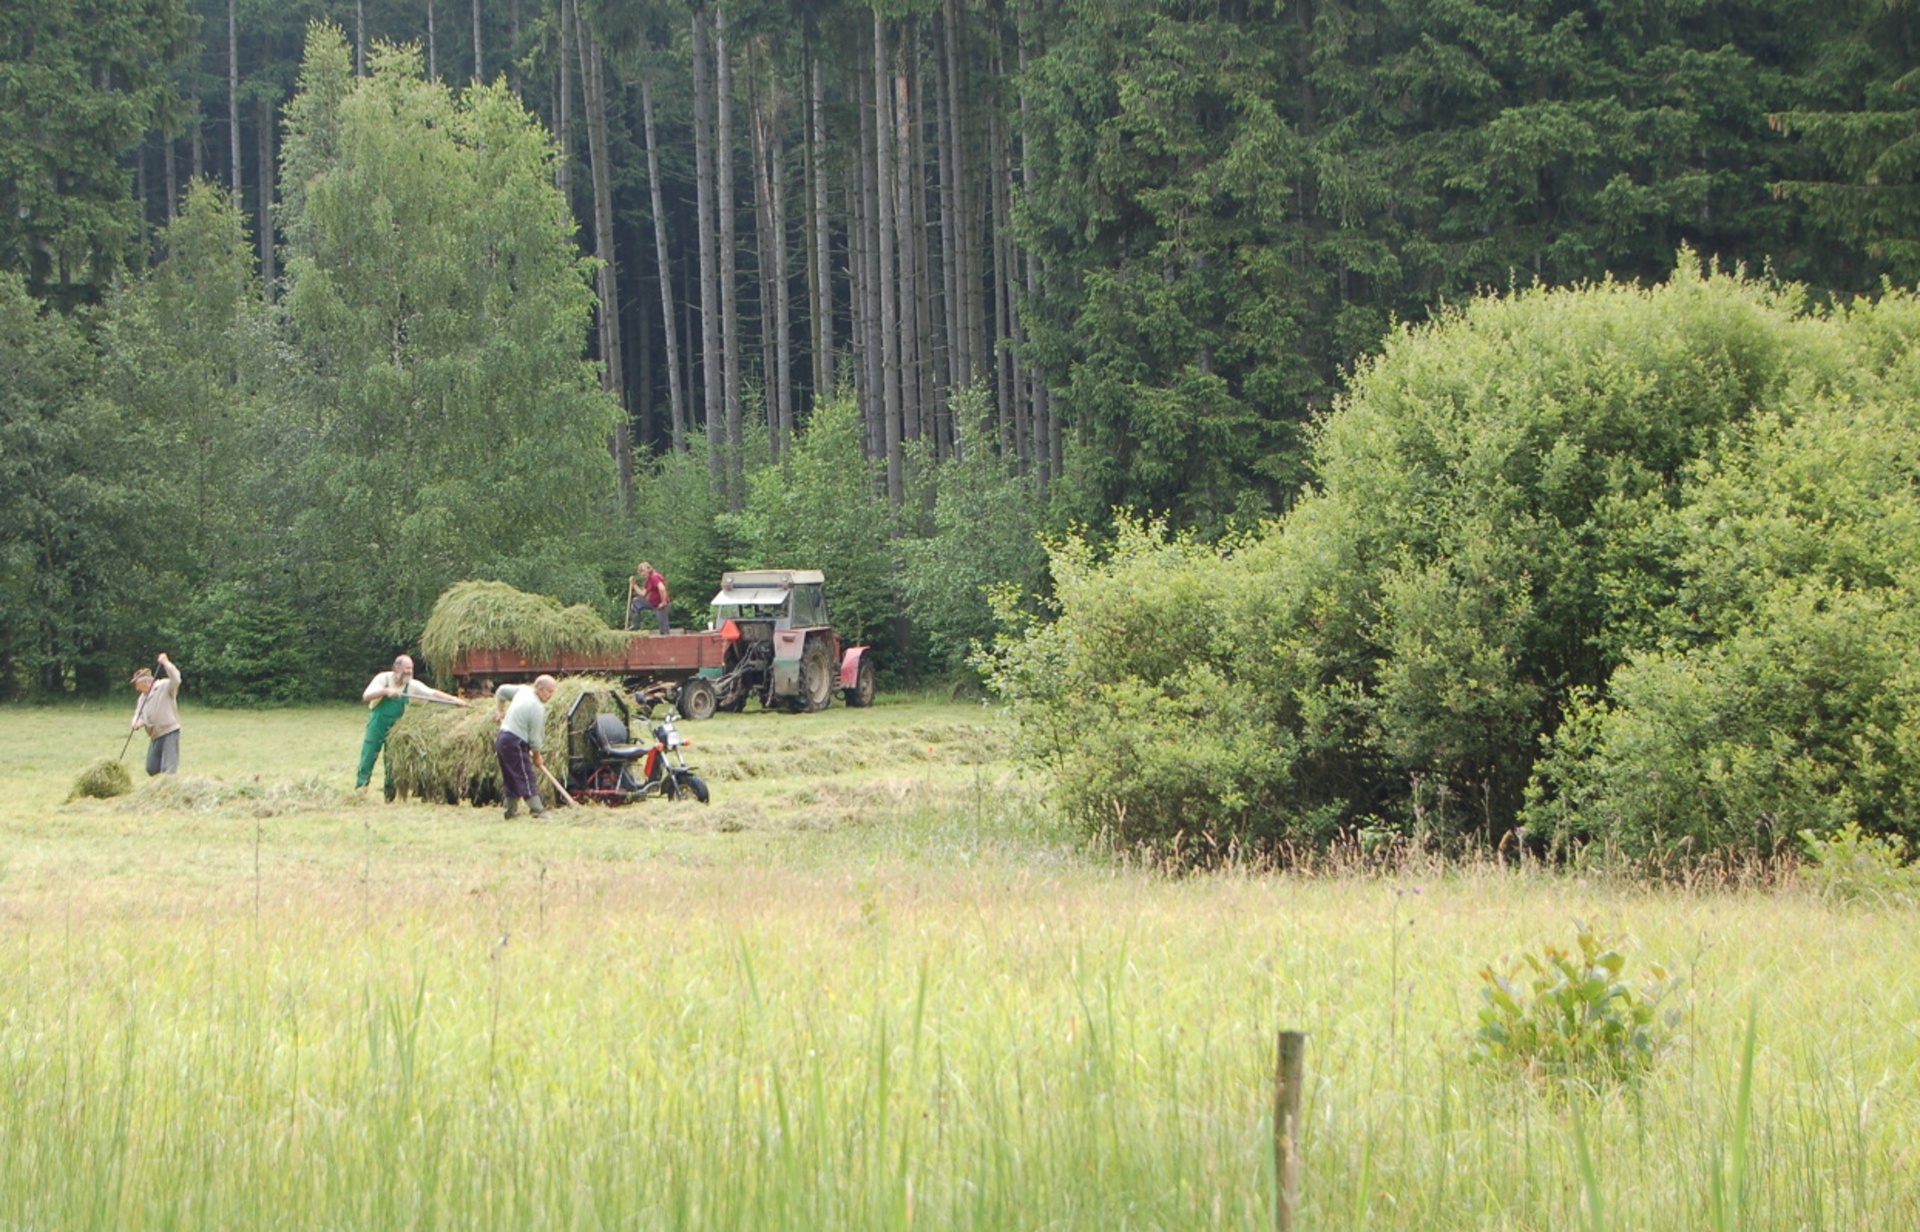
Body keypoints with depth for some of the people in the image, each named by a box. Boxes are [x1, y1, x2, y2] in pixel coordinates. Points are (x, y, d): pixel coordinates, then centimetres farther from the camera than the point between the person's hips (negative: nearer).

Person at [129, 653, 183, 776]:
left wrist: (166, 664, -28)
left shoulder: (164, 687, -6)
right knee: (151, 768, 11)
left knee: (169, 767, -14)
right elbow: (139, 714, 15)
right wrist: (137, 722, -8)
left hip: (169, 732, -9)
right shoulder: (143, 697, 19)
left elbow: (175, 680, -25)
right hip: (155, 735, 9)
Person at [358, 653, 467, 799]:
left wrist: (454, 700, -21)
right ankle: (359, 791, -1)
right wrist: (385, 691, -34)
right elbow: (366, 696, -19)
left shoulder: (412, 685, -5)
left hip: (396, 727, 2)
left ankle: (390, 796, 11)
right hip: (377, 725, -2)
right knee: (367, 759, -5)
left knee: (393, 763, 3)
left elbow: (433, 693, -10)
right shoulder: (383, 679, -11)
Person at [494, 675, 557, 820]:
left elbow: (501, 691, 23)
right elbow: (534, 737, -13)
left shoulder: (523, 690, 7)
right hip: (515, 743, -9)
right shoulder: (537, 708, -18)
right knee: (526, 778, -12)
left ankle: (511, 810, 19)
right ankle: (538, 810, -16)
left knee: (511, 778, 15)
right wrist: (537, 757, 0)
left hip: (502, 738, 9)